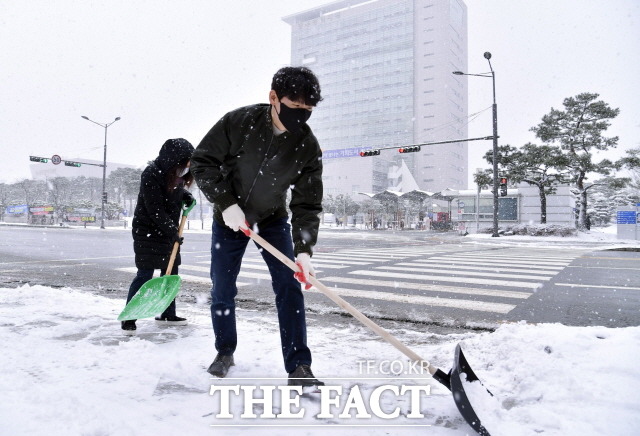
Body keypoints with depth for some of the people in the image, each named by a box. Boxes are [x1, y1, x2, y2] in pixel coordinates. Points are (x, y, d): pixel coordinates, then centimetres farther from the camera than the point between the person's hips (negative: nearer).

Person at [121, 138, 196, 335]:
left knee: (171, 272, 11)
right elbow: (155, 210, -23)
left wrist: (186, 195, 1)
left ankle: (168, 314, 23)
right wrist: (172, 232, -20)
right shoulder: (151, 174, -21)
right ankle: (129, 318, 4)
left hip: (167, 232, 8)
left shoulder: (175, 174, 3)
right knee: (145, 274, -8)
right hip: (147, 231, -8)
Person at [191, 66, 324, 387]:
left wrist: (304, 250, -30)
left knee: (289, 285, -11)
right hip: (229, 218, 0)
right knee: (222, 290, 4)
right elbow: (202, 162, -13)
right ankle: (225, 353, 29)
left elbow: (308, 205, -18)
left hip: (273, 219, 1)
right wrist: (226, 203, -24)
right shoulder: (238, 122, -22)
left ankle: (298, 367, -1)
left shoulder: (308, 146, -19)